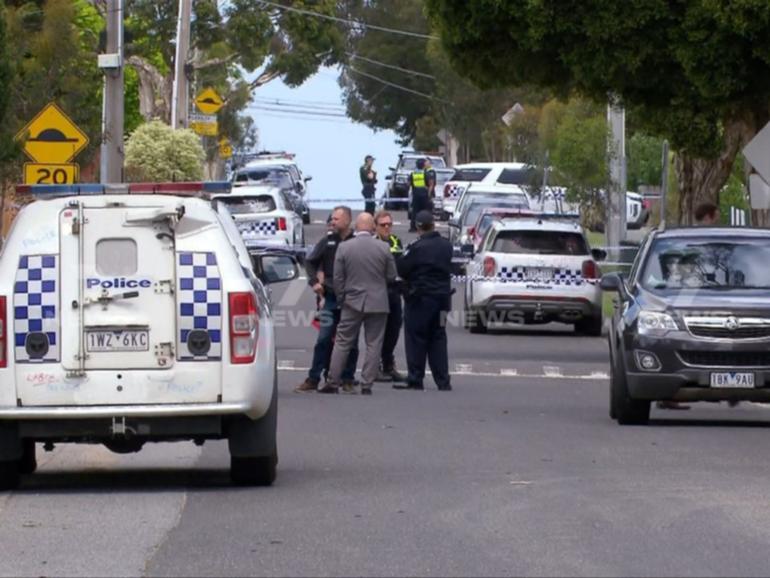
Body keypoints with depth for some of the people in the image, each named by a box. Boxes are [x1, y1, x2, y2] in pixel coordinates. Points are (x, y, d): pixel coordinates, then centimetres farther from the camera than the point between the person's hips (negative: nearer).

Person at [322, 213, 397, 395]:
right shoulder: (383, 249, -6)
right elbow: (392, 276, 2)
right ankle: (366, 385, 1)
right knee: (374, 344, 4)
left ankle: (333, 382, 7)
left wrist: (341, 298, 10)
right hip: (378, 303, 0)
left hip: (353, 302, 0)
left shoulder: (344, 248, -6)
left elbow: (337, 278, -2)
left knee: (342, 342, 8)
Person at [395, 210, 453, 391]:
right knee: (438, 340, 10)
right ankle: (443, 381, 8)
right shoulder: (446, 246, 4)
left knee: (416, 340, 1)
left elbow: (400, 269, -13)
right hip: (441, 297, 6)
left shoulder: (417, 248, -17)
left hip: (420, 299, -6)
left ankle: (415, 380, 1)